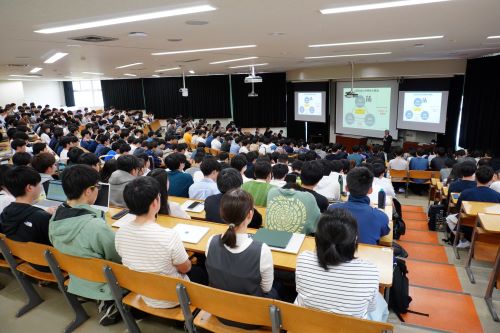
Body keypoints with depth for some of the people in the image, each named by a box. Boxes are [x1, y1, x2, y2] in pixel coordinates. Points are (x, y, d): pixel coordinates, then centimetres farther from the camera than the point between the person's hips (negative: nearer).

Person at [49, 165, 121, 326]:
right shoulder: (96, 226, -34)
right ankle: (110, 305, 11)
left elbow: (62, 249, 7)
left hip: (75, 280, 7)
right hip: (100, 285, -7)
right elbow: (119, 259, -19)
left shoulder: (55, 218, -11)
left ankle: (106, 302, 16)